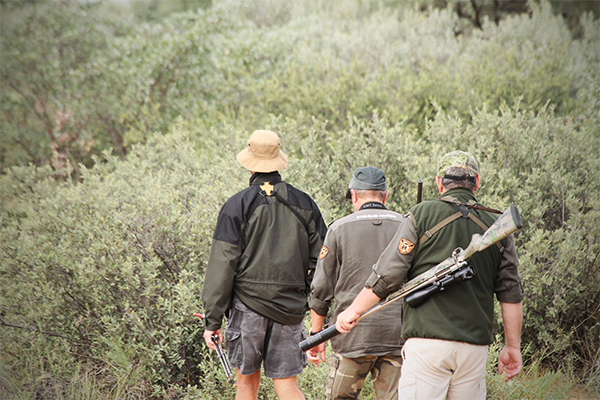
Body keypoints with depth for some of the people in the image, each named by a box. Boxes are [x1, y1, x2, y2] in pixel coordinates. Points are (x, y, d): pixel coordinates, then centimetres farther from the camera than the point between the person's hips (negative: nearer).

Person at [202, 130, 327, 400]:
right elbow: (322, 258, 6)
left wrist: (212, 318, -3)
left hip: (248, 303, -2)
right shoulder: (303, 203, 7)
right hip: (291, 306, 3)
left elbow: (222, 265, -6)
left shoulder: (237, 205, -4)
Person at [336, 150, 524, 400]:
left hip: (428, 341, -4)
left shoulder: (421, 215, -1)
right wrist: (512, 346, 20)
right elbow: (511, 294, 12)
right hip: (475, 345, 4)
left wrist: (353, 311, 9)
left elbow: (388, 275, -3)